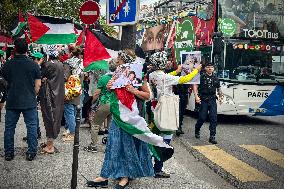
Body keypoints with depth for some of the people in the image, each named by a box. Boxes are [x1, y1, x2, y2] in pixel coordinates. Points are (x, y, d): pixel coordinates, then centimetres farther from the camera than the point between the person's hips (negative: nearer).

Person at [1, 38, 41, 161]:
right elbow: (38, 84, -2)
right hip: (29, 102, -1)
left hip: (12, 101, 1)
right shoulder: (33, 65, -6)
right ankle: (31, 153, 10)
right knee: (31, 127, 8)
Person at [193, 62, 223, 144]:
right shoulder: (201, 77, -1)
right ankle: (197, 131, 28)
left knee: (213, 118, -5)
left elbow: (219, 88, 24)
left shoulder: (215, 78, 13)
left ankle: (212, 137, -2)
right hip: (203, 100, -3)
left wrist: (220, 96, 10)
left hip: (212, 100, 3)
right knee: (202, 118, 0)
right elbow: (195, 86, -6)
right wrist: (196, 96, -18)